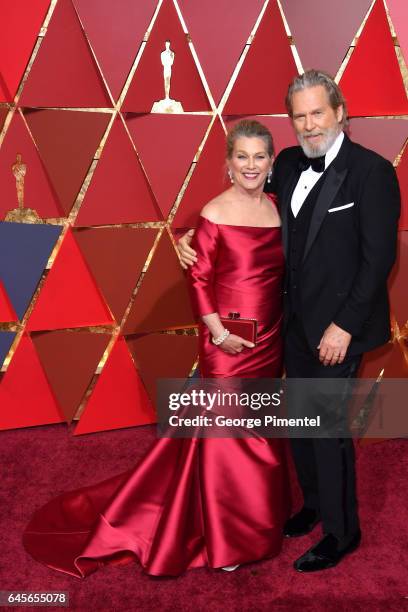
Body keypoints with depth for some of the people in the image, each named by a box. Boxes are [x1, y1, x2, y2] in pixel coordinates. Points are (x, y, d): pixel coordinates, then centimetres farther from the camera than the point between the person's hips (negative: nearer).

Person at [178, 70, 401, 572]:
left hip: (338, 325, -6)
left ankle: (342, 531, 22)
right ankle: (315, 502, 39)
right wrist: (193, 235, -3)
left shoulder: (372, 171, -13)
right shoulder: (289, 164, 5)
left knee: (327, 425, 1)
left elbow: (379, 258, -16)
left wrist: (345, 326, -18)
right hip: (295, 320, 6)